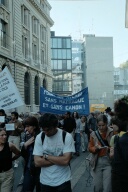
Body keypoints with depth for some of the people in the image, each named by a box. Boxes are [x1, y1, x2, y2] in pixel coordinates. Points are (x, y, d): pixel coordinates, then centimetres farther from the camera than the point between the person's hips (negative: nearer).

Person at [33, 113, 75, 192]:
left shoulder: (67, 136, -12)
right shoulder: (39, 137, -5)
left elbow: (65, 160, -20)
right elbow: (37, 162, -11)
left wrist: (46, 157, -14)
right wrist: (59, 160, -16)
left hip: (63, 181, -2)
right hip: (45, 181, 2)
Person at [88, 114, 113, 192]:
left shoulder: (112, 133, -6)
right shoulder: (94, 134, 2)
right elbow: (90, 148, 8)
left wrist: (110, 148, -20)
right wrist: (96, 148, -12)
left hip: (109, 161, -2)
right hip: (97, 162, 3)